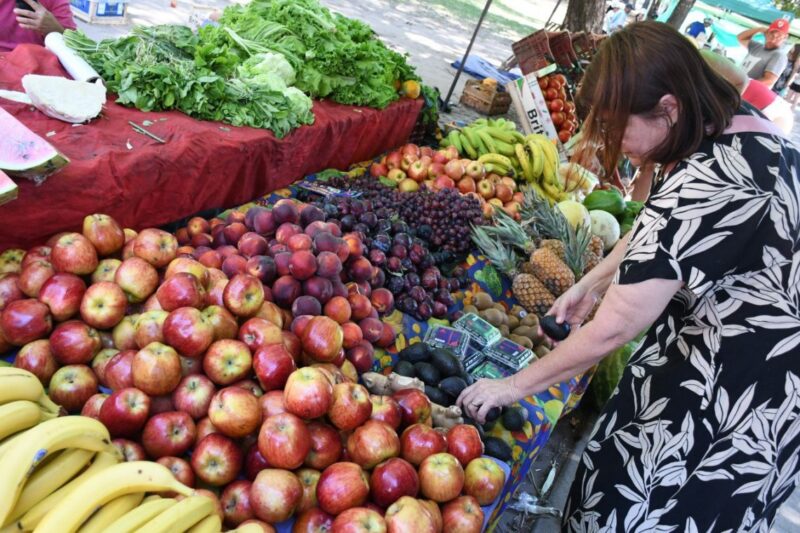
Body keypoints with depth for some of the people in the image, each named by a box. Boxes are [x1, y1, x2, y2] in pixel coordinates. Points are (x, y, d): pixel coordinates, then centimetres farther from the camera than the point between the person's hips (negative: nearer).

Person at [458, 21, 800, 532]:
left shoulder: (708, 185, -33)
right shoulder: (736, 126, -2)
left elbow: (613, 328, -29)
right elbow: (659, 232, 14)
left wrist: (514, 386, -16)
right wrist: (591, 282, 11)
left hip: (746, 392, -9)